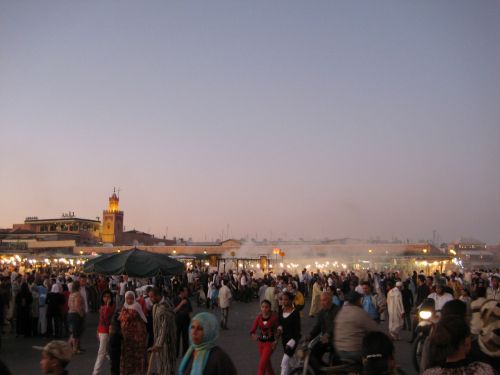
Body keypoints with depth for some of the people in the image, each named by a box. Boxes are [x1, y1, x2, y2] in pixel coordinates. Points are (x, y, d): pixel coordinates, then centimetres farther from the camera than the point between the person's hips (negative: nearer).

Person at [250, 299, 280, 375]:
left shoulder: (274, 317, -12)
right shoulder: (258, 318, -4)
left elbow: (277, 330, -1)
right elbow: (252, 331, -3)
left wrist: (276, 341, -11)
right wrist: (254, 336, -24)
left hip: (270, 343, -5)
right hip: (261, 343, 5)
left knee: (262, 364, -11)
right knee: (267, 363, 20)